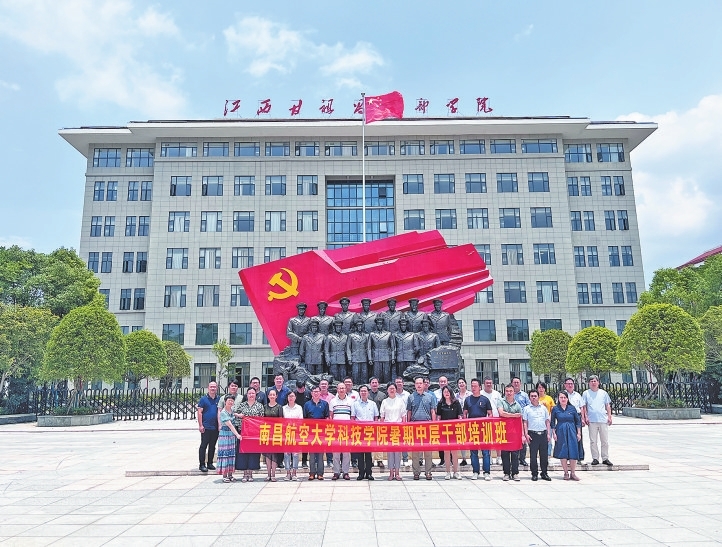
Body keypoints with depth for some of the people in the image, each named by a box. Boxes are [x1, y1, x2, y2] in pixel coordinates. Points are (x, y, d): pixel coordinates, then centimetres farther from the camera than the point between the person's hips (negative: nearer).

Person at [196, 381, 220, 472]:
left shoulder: (219, 399, 9)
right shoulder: (203, 399, -1)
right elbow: (199, 412, -4)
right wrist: (200, 425, -10)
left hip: (216, 427, 4)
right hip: (206, 427, -4)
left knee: (212, 446, 11)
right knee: (203, 445, -1)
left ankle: (210, 463, 21)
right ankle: (202, 464, 6)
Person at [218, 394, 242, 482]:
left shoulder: (232, 410, 7)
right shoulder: (223, 413, -13)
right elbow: (230, 425, -22)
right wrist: (237, 434, -28)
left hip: (233, 434, 7)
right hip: (224, 434, -7)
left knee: (232, 454, 8)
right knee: (225, 454, -3)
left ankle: (230, 475, 15)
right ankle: (224, 476, 2)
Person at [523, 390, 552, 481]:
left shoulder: (543, 408, 12)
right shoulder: (526, 409, 3)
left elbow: (547, 421, 14)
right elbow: (525, 422, 1)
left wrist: (548, 433, 7)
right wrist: (526, 434, -7)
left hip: (543, 434, 3)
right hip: (532, 434, -3)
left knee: (544, 455, 6)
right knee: (533, 455, 0)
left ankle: (544, 473, 16)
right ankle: (534, 474, 8)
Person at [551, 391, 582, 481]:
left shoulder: (572, 408, 3)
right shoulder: (555, 409, 1)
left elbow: (578, 421, 8)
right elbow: (552, 422, 4)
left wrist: (579, 433, 5)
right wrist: (554, 433, -3)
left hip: (572, 432, 1)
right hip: (560, 432, -1)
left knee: (573, 453, -1)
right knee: (563, 453, 1)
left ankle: (573, 473, 10)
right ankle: (566, 473, 12)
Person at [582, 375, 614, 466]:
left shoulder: (603, 393, 10)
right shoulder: (586, 393, 6)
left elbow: (608, 405, 13)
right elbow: (584, 407, 6)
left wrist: (609, 416, 5)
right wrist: (585, 417, -2)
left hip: (603, 420, 1)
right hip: (592, 420, -1)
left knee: (605, 441, 3)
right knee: (593, 441, 2)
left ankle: (605, 458, 12)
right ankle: (595, 458, 9)